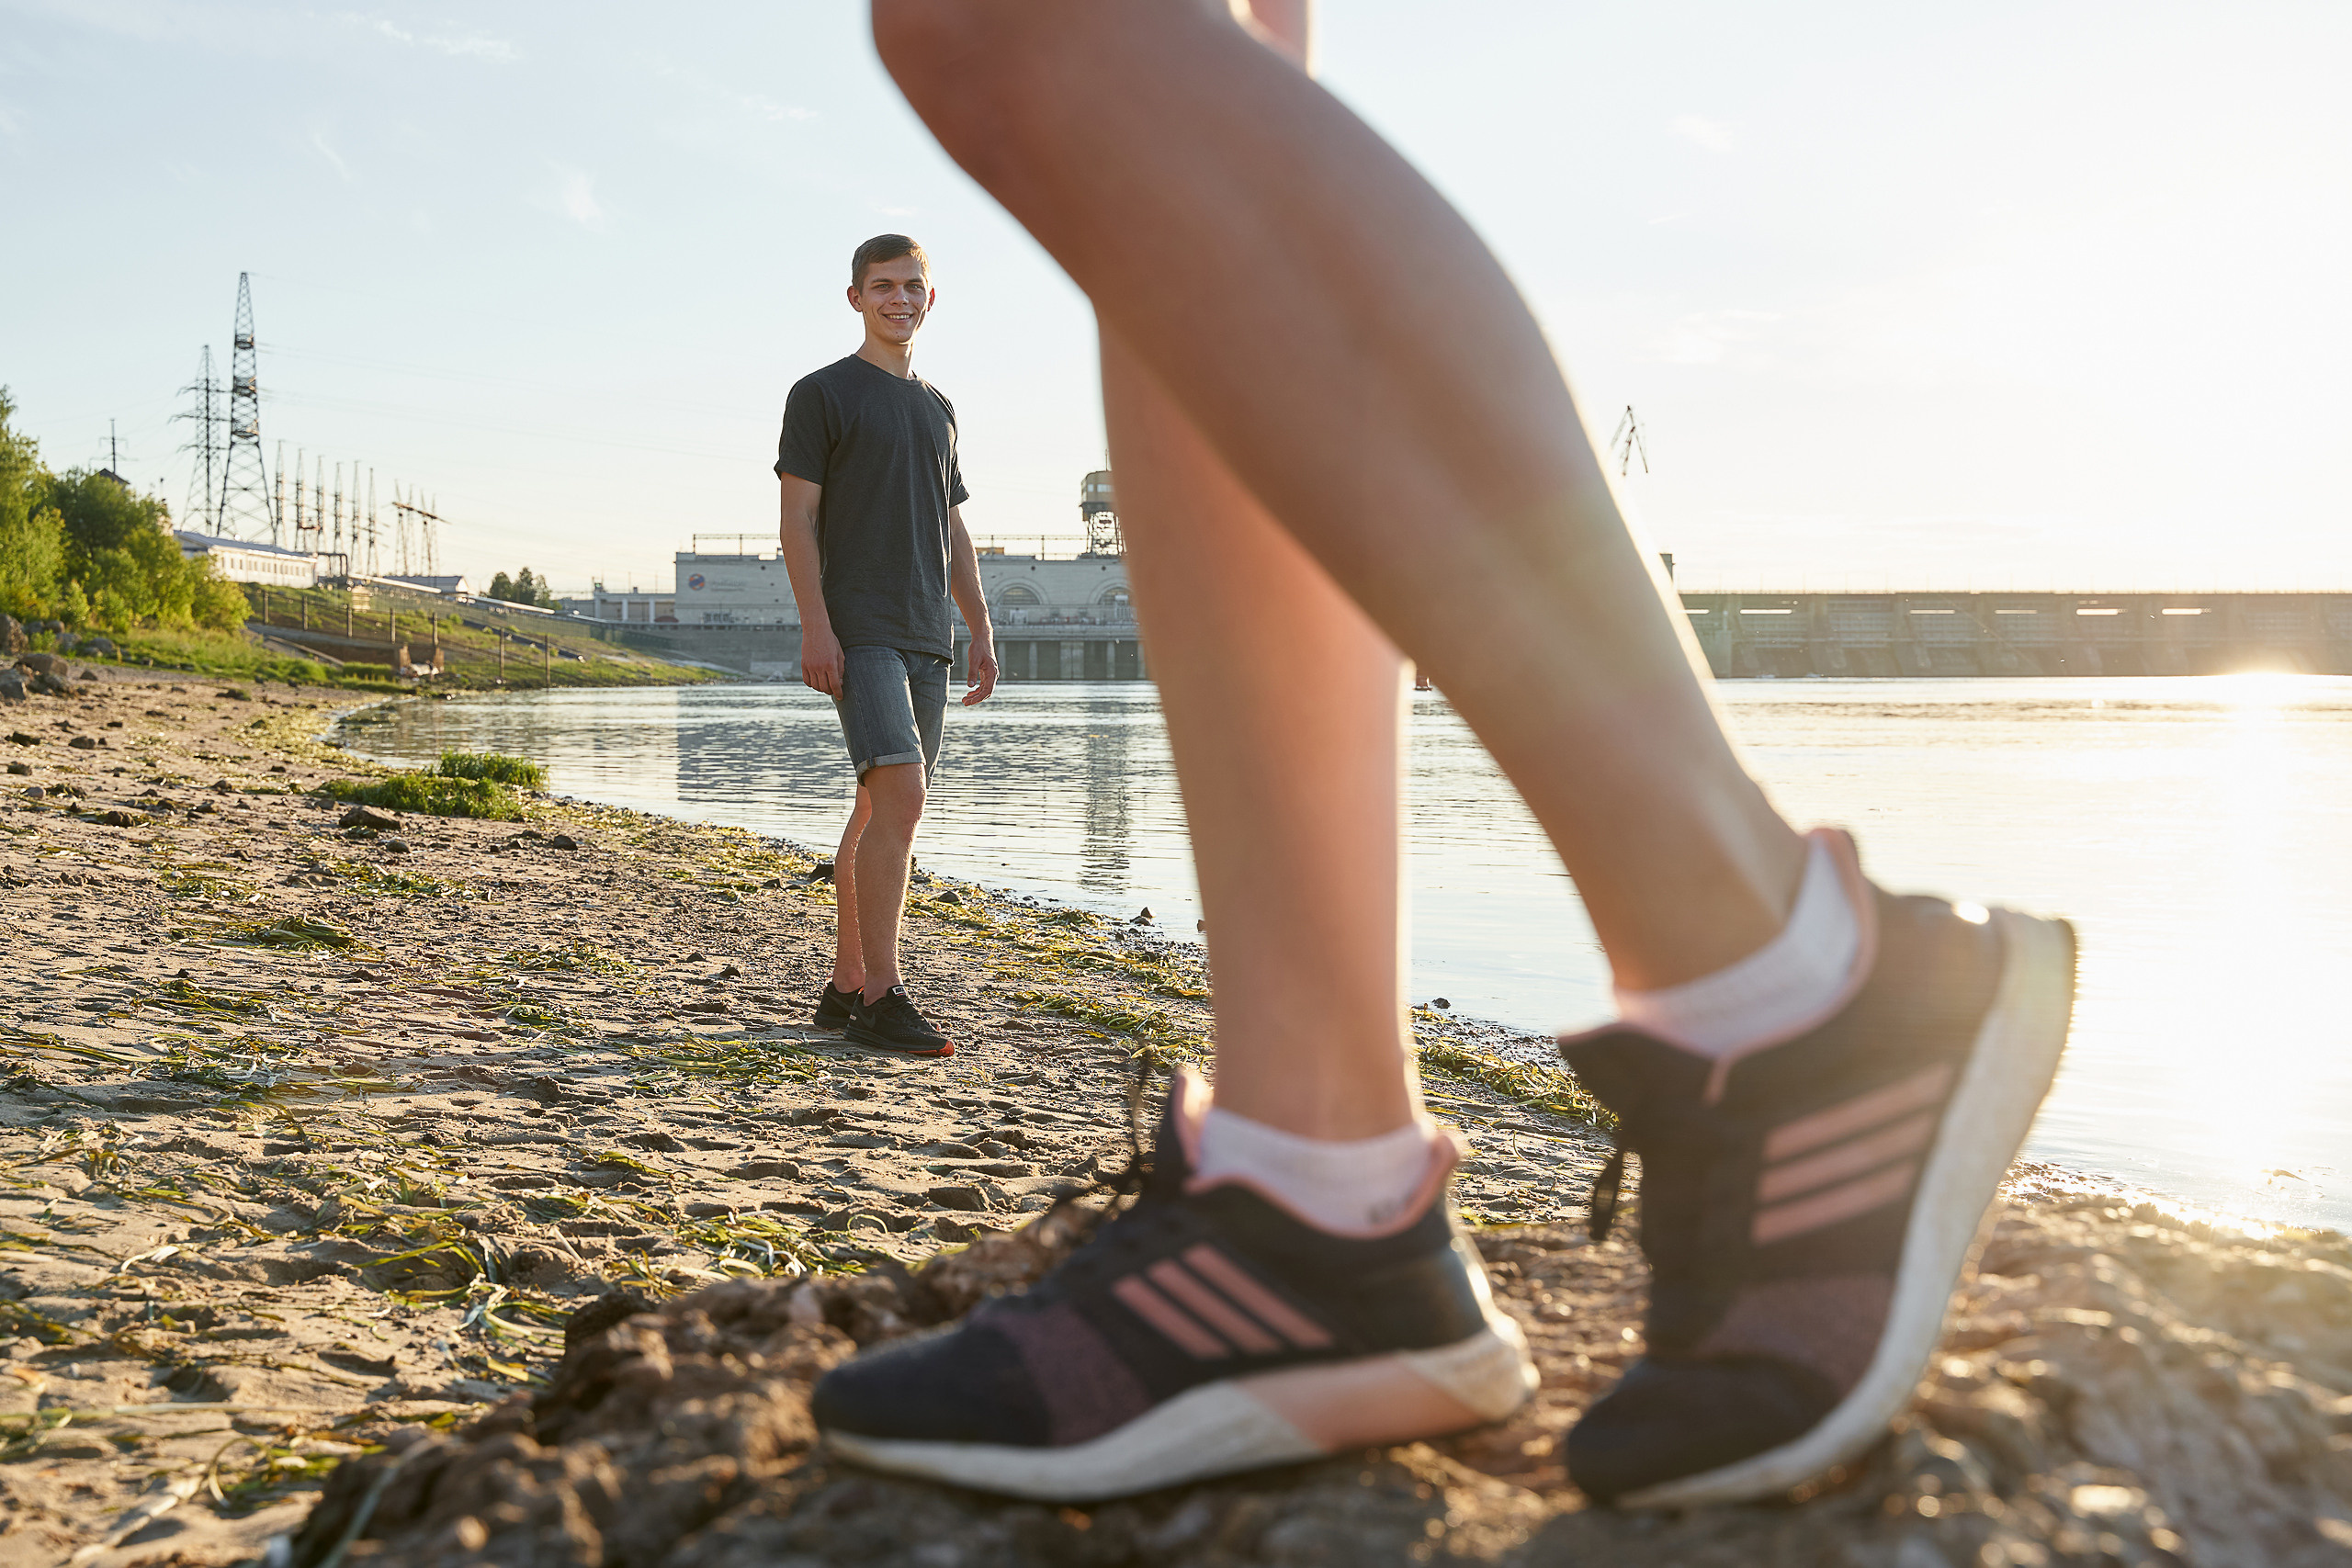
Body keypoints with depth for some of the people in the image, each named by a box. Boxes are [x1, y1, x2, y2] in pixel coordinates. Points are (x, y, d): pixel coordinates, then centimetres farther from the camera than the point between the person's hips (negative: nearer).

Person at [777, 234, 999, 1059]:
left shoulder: (938, 408, 21)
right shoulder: (822, 394, 2)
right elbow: (798, 519, -5)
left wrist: (981, 632, 15)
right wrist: (814, 624, -15)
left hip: (926, 638, 7)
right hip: (858, 633, -7)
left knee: (883, 810, 7)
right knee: (899, 799, -18)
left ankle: (845, 985, 15)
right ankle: (880, 995, -14)